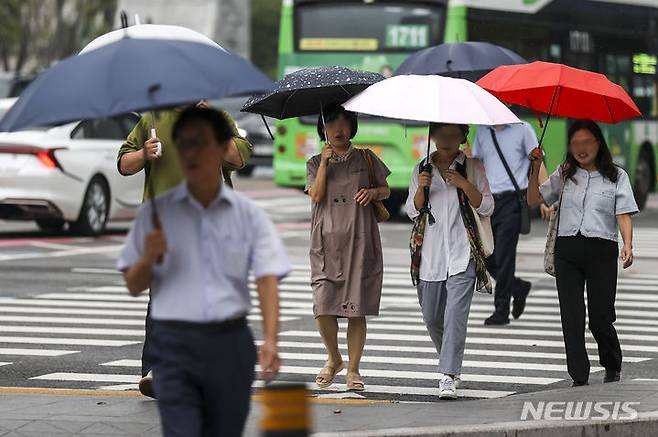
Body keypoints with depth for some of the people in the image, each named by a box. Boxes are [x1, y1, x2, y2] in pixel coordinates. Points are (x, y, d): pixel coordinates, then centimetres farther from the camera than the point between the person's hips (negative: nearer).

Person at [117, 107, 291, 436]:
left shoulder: (248, 214, 6)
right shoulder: (156, 213, 6)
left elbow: (267, 278, -3)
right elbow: (134, 286, 9)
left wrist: (270, 340, -18)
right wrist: (148, 259, -13)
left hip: (231, 343, 1)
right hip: (175, 344, -1)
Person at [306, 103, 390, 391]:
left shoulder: (366, 159, 12)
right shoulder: (315, 164, 11)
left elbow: (386, 190, 16)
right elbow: (316, 195, -4)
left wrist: (373, 192, -5)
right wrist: (325, 162, -6)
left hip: (360, 240, 0)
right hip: (327, 241, 0)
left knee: (357, 309, -3)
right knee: (323, 307, -10)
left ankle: (353, 369, 6)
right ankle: (333, 360, 15)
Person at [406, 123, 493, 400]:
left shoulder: (472, 168, 5)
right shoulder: (422, 169, 12)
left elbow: (487, 208, 2)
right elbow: (412, 211, 10)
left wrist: (464, 184, -11)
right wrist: (421, 189, -9)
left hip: (462, 254, -3)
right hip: (431, 255, 3)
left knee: (455, 314, -15)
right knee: (432, 317, 9)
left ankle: (448, 376, -19)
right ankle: (451, 364, 32)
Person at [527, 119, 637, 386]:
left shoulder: (616, 176, 8)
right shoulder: (564, 174, 15)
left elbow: (623, 214, 0)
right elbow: (534, 200, 12)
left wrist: (627, 245, -16)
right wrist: (535, 170, 0)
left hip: (601, 251, -2)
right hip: (567, 250, 3)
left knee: (600, 317, -3)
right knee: (572, 317, -5)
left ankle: (613, 368, 22)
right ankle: (579, 377, -2)